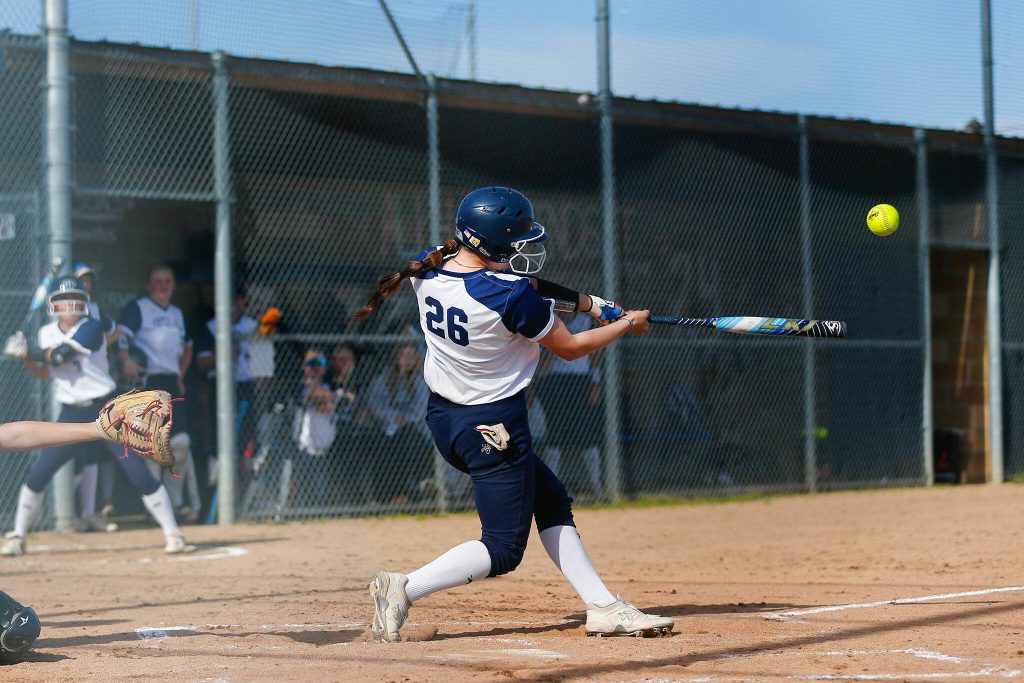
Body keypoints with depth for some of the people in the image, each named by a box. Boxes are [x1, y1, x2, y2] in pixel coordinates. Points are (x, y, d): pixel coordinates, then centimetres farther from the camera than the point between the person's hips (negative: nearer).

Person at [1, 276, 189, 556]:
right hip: (71, 414, 4)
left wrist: (29, 352, -12)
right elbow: (45, 372, 15)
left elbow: (61, 354, -23)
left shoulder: (91, 328, -12)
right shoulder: (46, 333, 6)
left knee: (139, 474, -9)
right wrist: (26, 359, -3)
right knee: (37, 475, -2)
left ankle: (172, 533, 0)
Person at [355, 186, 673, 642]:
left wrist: (587, 303, 12)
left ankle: (603, 608, 17)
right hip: (495, 426, -9)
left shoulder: (426, 270, -4)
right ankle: (404, 588, -11)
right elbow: (570, 348, -9)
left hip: (444, 416, 9)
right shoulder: (513, 296, -25)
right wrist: (627, 325, 9)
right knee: (503, 549, 1)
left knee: (551, 502, 18)